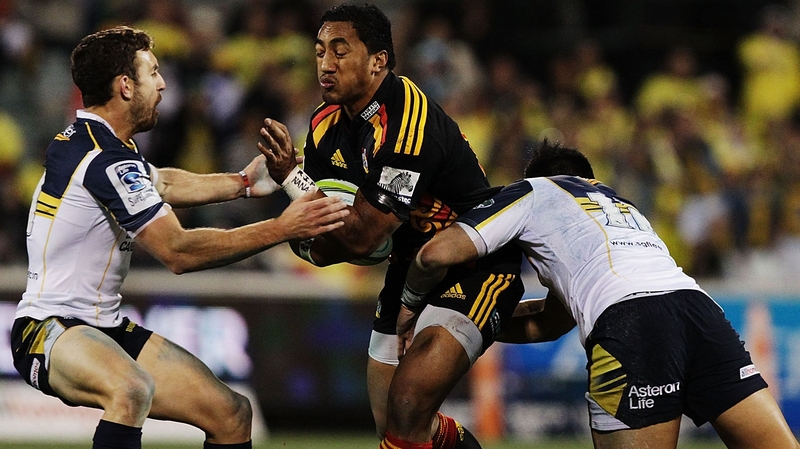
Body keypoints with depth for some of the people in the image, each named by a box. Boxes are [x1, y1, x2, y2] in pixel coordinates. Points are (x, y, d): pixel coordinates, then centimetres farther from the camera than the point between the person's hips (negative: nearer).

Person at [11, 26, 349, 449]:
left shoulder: (88, 140, 13)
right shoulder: (104, 160, -19)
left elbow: (160, 184, 33)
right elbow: (179, 251, -22)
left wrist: (243, 182, 41)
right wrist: (280, 229, -19)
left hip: (103, 329, 10)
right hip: (47, 332, -10)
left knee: (232, 413, 1)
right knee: (132, 390, -42)